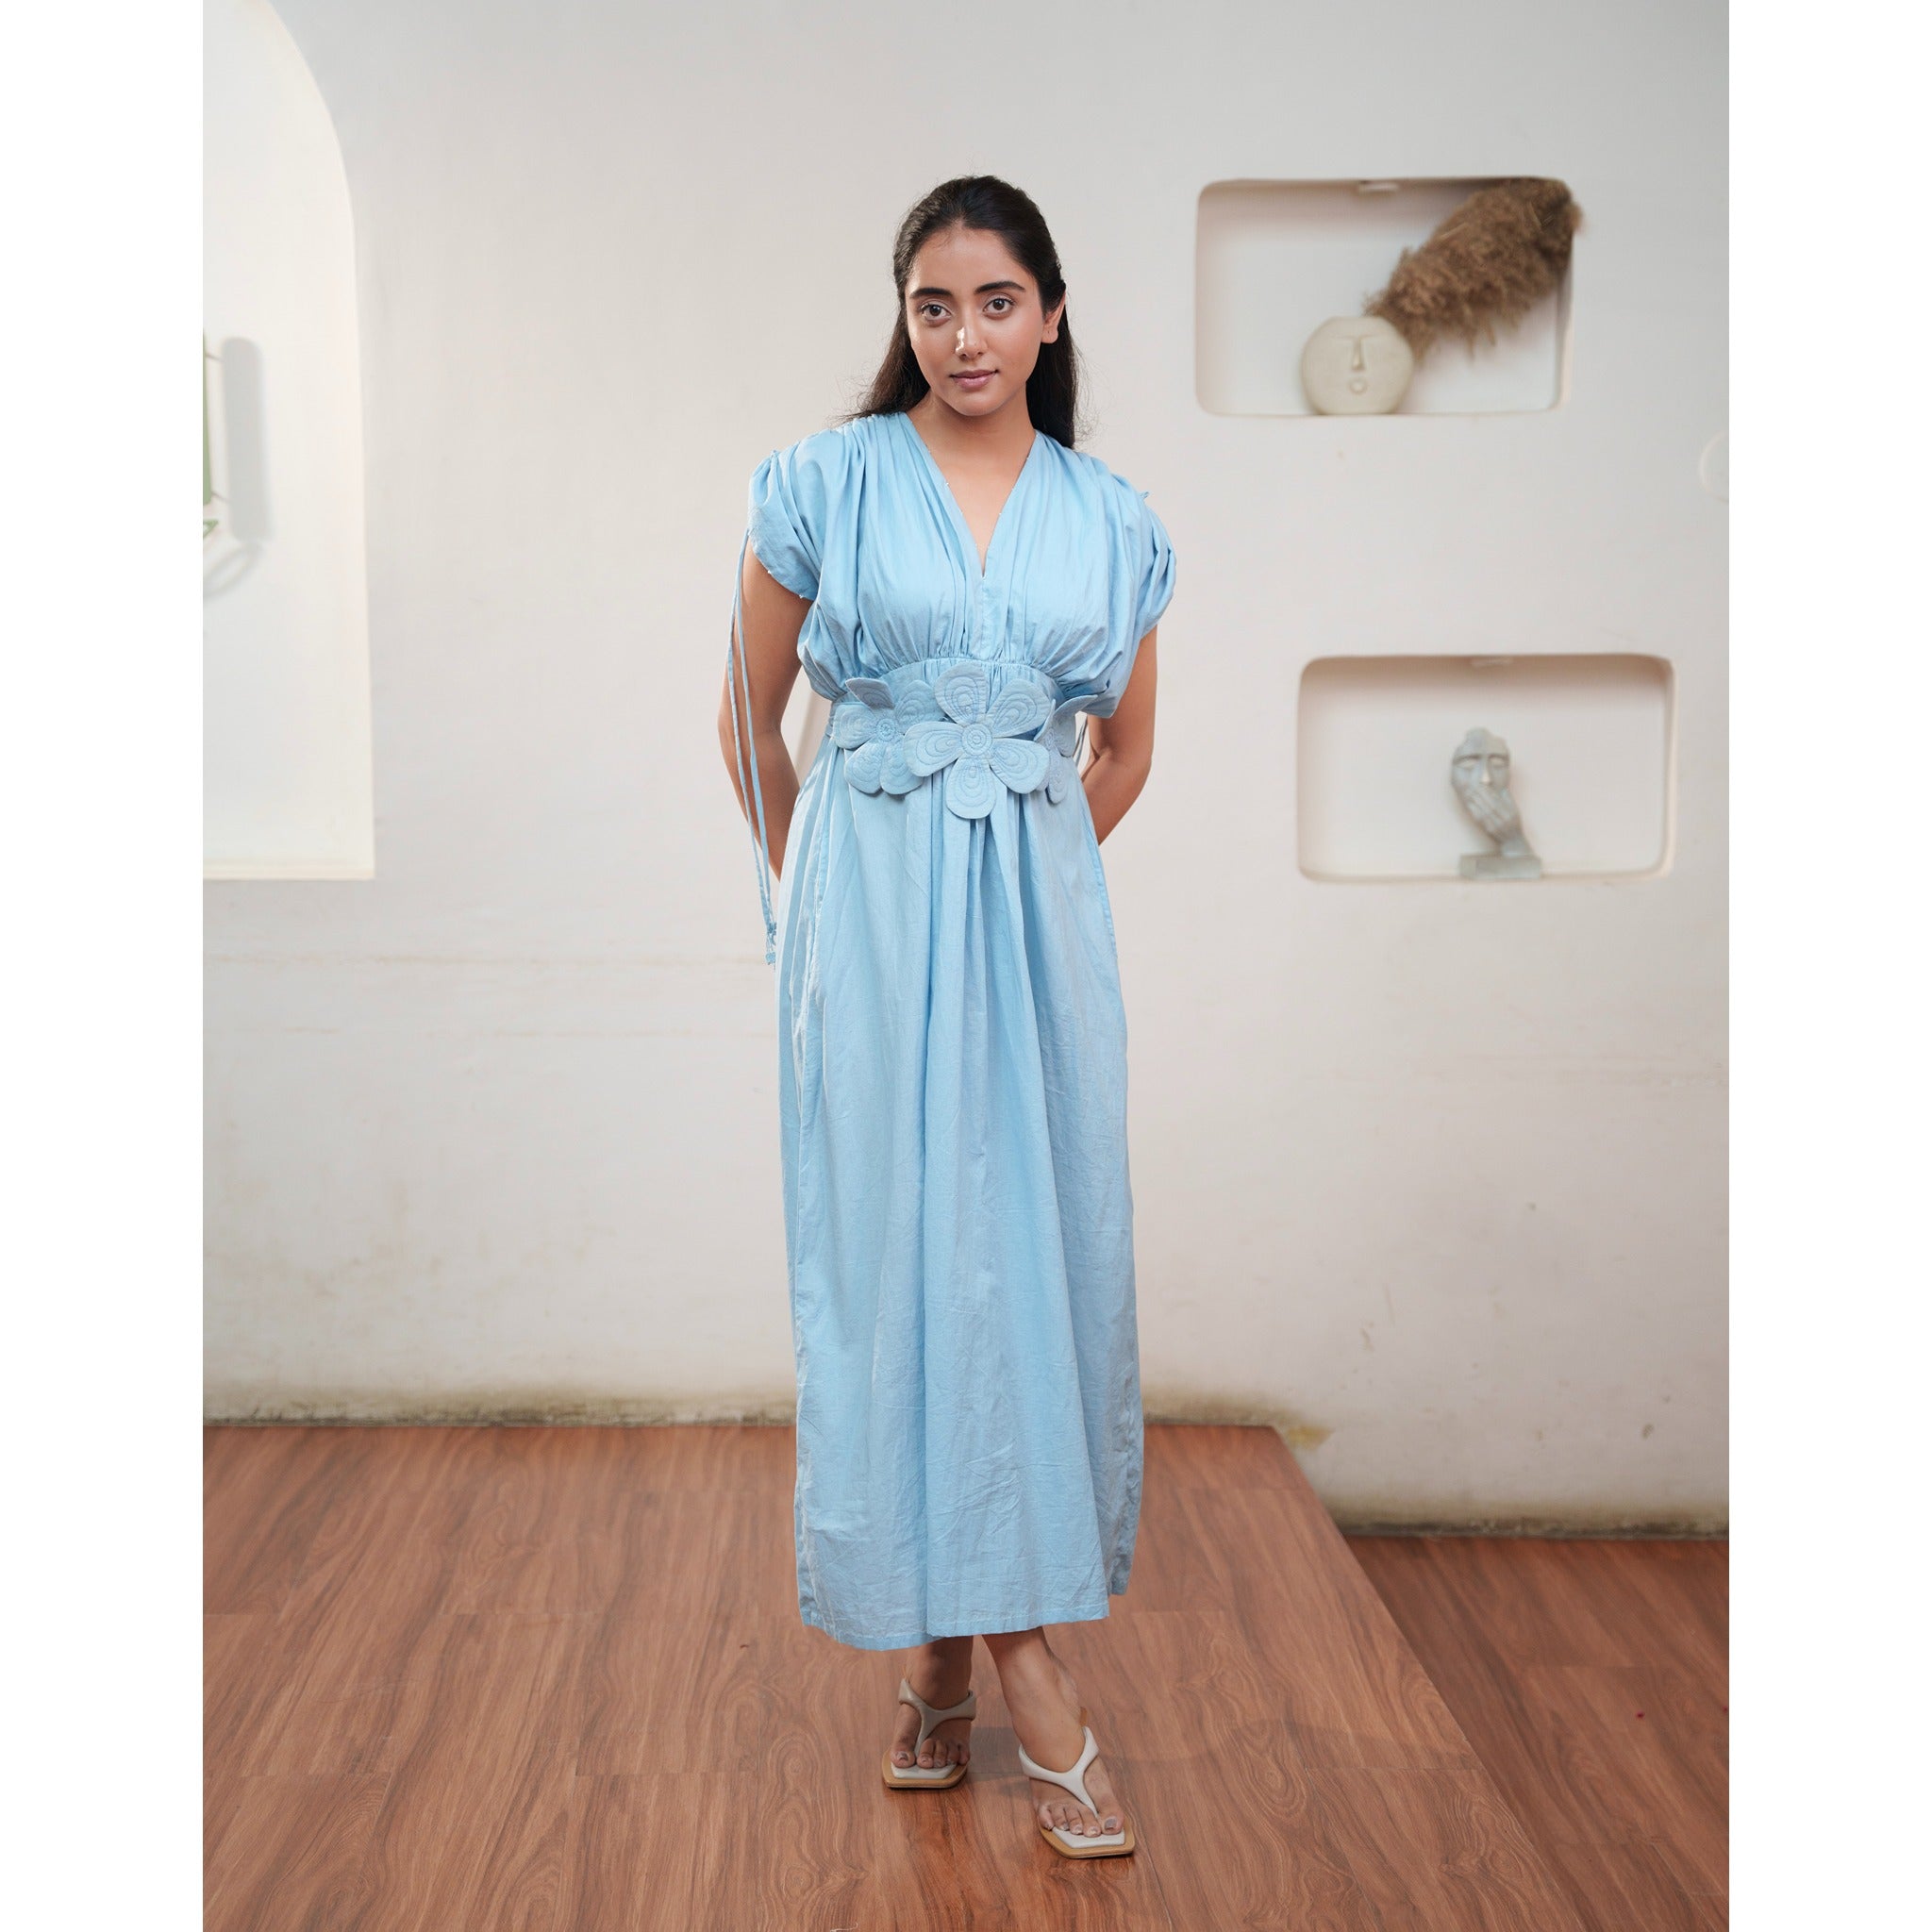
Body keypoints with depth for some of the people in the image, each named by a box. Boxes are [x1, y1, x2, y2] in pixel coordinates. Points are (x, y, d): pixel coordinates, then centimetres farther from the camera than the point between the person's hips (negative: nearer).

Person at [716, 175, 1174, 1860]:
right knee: (907, 1247, -3)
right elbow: (753, 725, 8)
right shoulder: (825, 485, 0)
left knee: (1048, 1249, 4)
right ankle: (1025, 1669, 5)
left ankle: (949, 1641, 21)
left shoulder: (1110, 517, 8)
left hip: (1043, 913, 3)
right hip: (872, 909, -2)